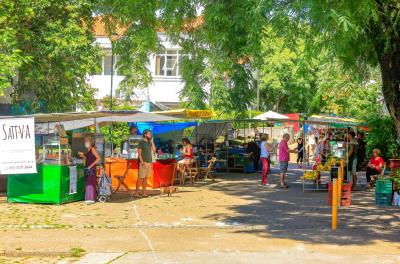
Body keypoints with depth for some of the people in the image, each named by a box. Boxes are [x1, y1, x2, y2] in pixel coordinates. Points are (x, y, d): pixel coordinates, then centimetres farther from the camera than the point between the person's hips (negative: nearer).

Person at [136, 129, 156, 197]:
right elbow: (139, 153, -10)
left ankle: (143, 192, 10)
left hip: (149, 162, 7)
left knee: (146, 178, 7)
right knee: (141, 178, -7)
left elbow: (154, 150, 4)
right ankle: (136, 192, -4)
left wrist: (152, 141, 3)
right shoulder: (141, 142, -6)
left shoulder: (149, 142, 14)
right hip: (144, 163, -7)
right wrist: (142, 162, -17)